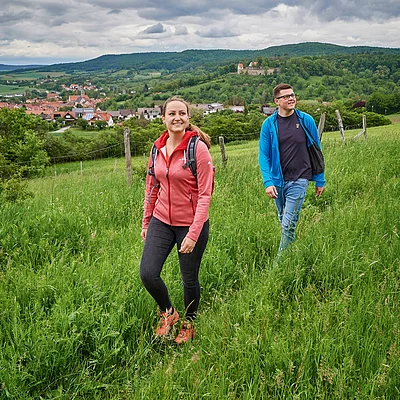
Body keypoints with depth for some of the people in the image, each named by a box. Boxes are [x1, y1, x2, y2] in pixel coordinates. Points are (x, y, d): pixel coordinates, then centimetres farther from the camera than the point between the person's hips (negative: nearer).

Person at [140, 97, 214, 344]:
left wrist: (193, 234, -20)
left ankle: (188, 325, 36)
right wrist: (146, 222, 14)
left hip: (191, 224, -4)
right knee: (148, 274, -5)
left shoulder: (198, 148, -13)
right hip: (162, 221, 5)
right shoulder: (158, 148, 4)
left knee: (189, 279, 9)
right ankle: (168, 313, 24)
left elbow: (205, 194, -15)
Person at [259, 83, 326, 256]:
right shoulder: (269, 124, -2)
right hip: (277, 180, 2)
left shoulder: (306, 120, -2)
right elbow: (264, 156, -1)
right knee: (283, 221, 16)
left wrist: (320, 180, 6)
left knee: (289, 225, -7)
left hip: (299, 180, -2)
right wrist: (268, 182, -13)